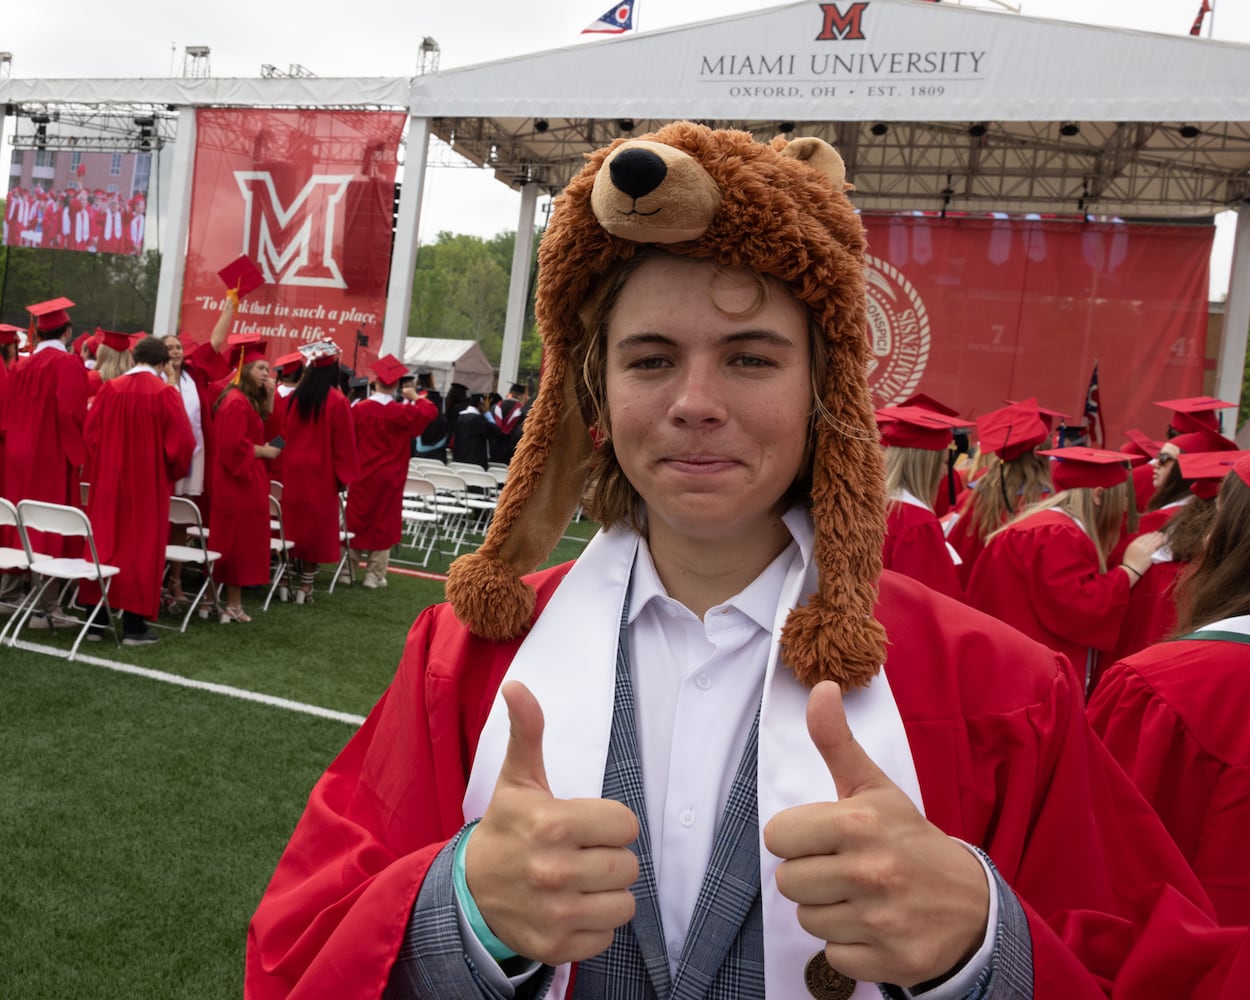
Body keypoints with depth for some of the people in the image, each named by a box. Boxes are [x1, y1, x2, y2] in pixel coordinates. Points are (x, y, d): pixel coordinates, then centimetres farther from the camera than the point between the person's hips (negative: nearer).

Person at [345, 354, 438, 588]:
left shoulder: (358, 409, -7)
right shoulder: (403, 412, -14)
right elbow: (430, 412, -2)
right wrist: (416, 397, 12)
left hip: (361, 476, 2)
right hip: (389, 479, -2)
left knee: (356, 521, 12)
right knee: (383, 524, 7)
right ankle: (374, 575, 9)